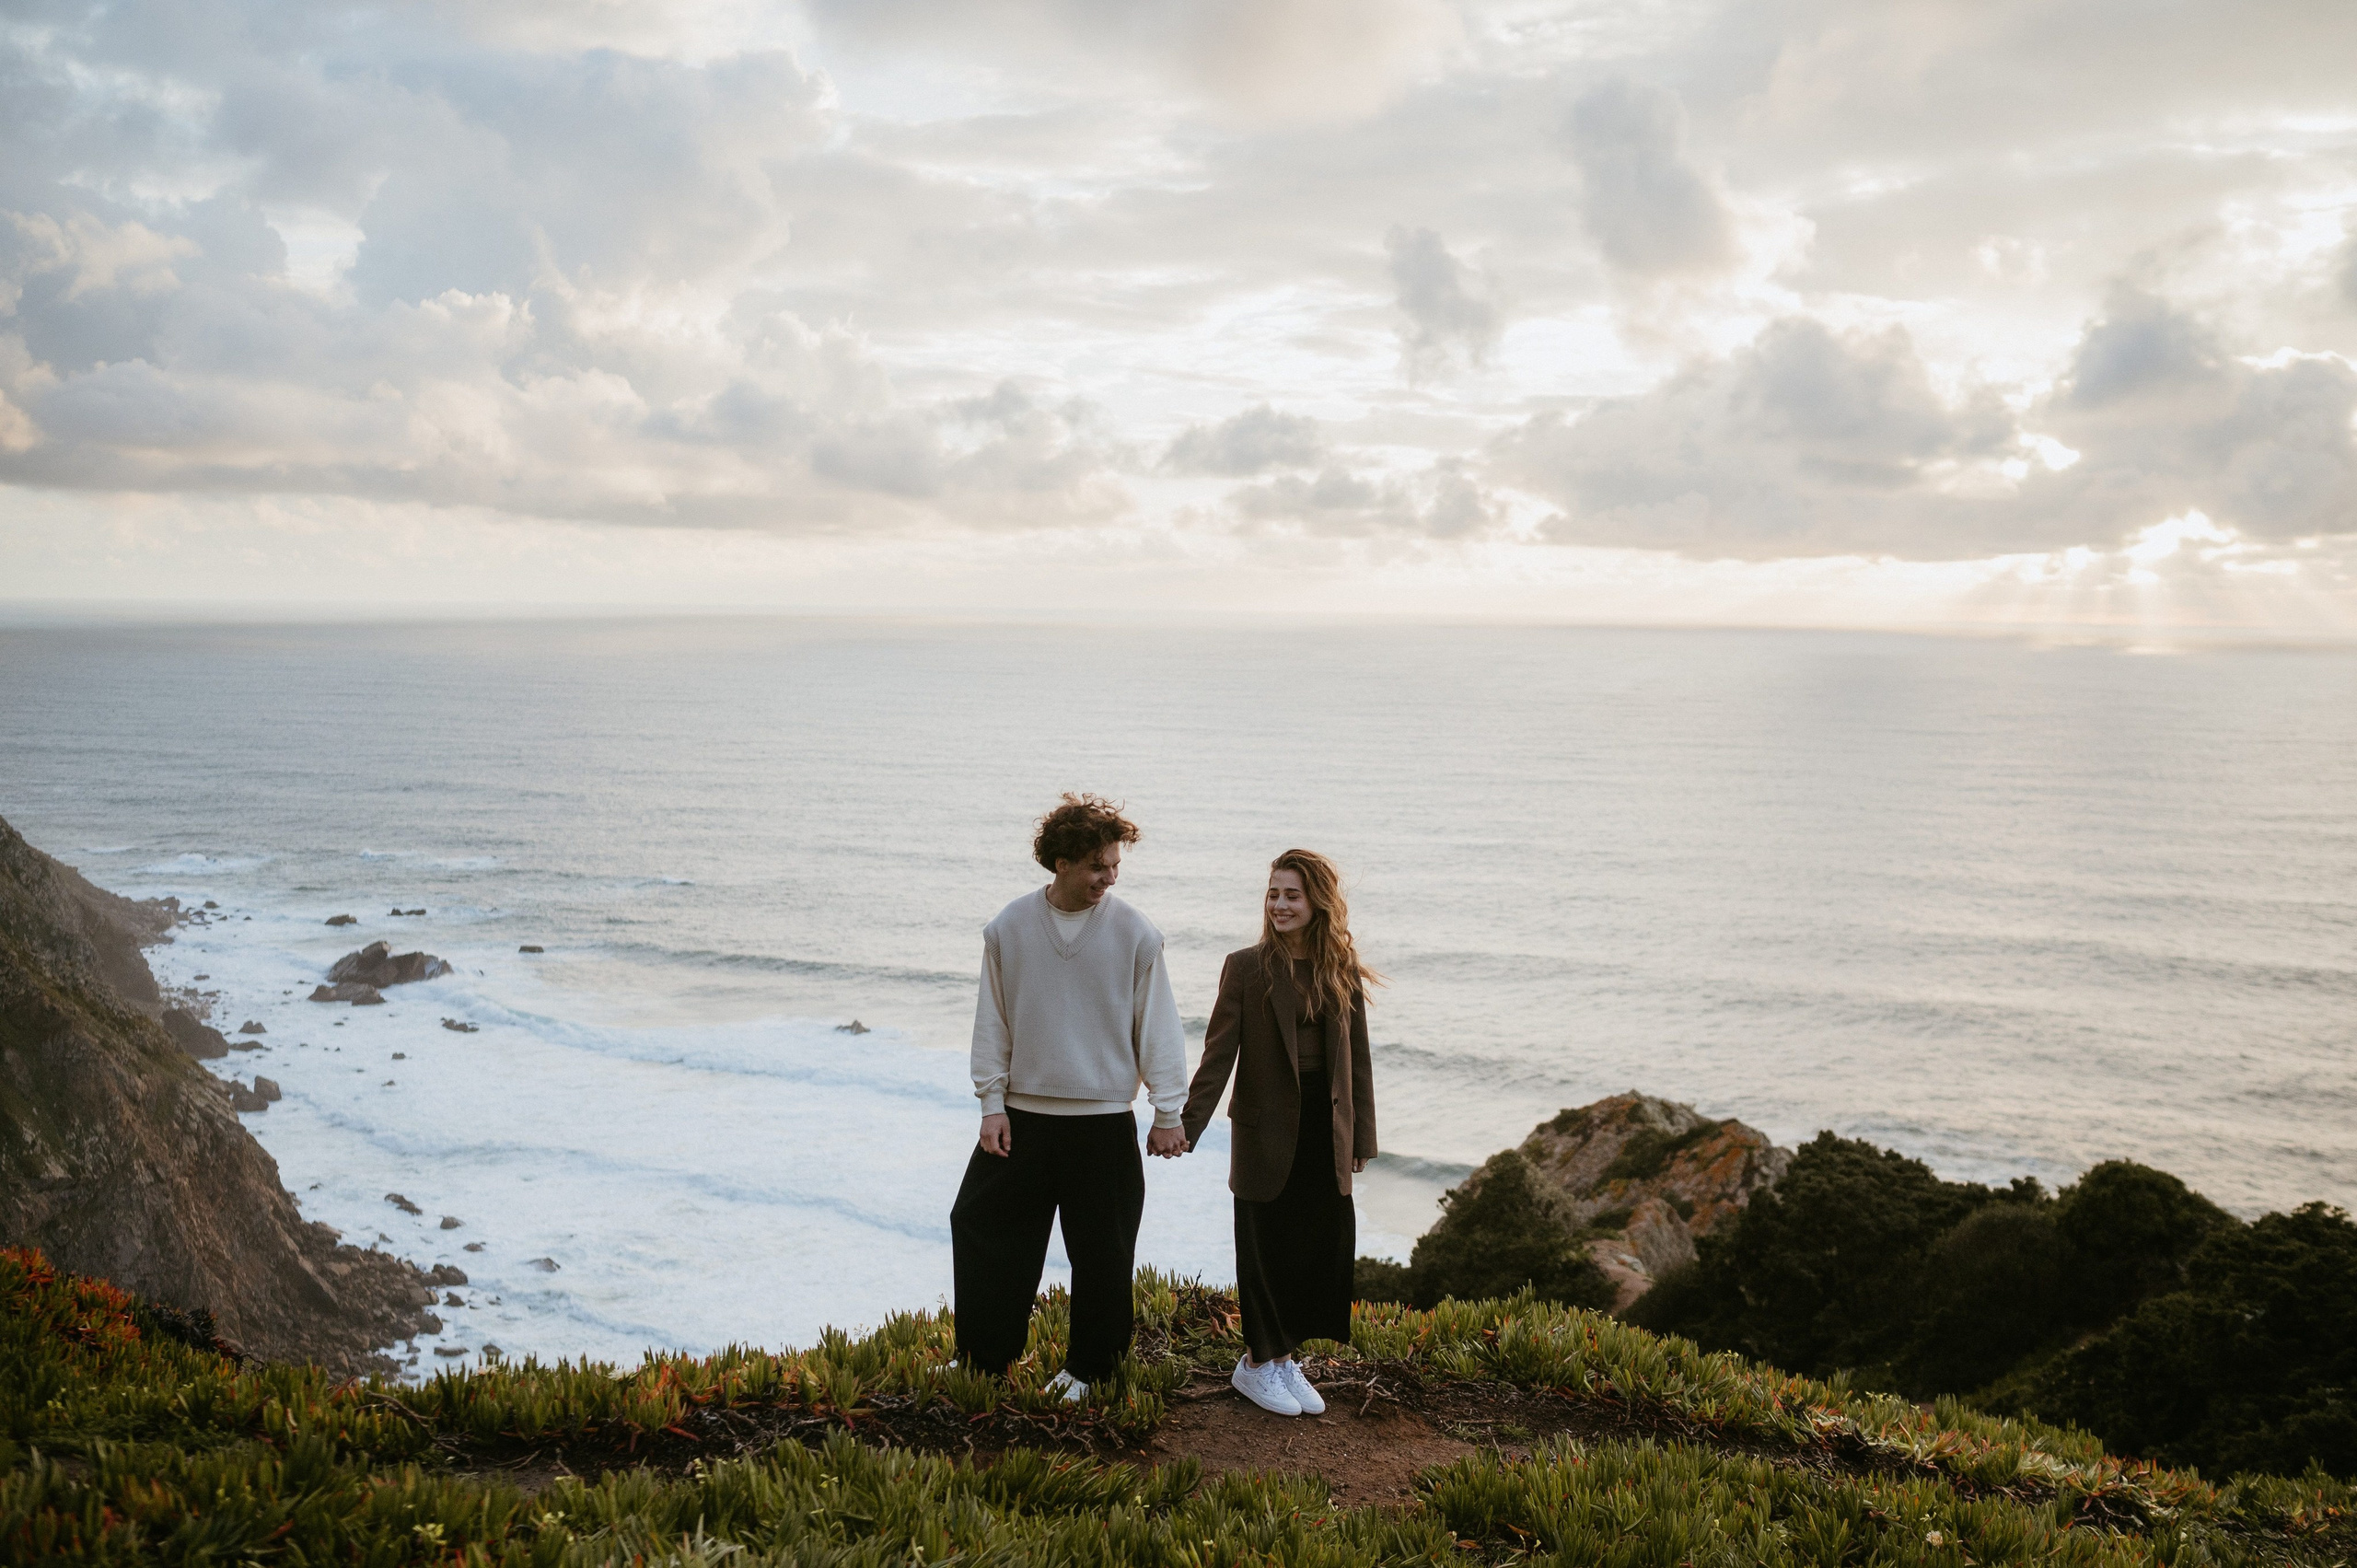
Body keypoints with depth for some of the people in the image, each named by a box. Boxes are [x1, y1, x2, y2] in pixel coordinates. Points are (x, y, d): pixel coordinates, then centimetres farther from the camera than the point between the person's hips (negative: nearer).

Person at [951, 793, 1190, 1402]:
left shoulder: (1134, 933, -6)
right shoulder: (1008, 929, -2)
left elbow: (1157, 1026, -2)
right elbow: (992, 1024, 4)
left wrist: (1167, 1112, -2)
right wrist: (992, 1105, 0)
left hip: (1105, 1124, -2)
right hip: (1022, 1117, 2)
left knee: (1101, 1253, 6)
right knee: (983, 1228, 8)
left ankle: (1087, 1369, 25)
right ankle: (983, 1359, 24)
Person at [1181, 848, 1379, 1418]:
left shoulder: (1342, 970, 4)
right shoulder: (1246, 966, -6)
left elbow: (1357, 1058, 8)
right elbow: (1219, 1052, -8)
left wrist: (1362, 1137, 7)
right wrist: (1187, 1124, -14)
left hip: (1325, 1130, 3)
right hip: (1267, 1130, -3)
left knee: (1324, 1246, 7)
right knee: (1267, 1250, 6)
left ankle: (1284, 1358, 24)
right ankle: (1257, 1365, 23)